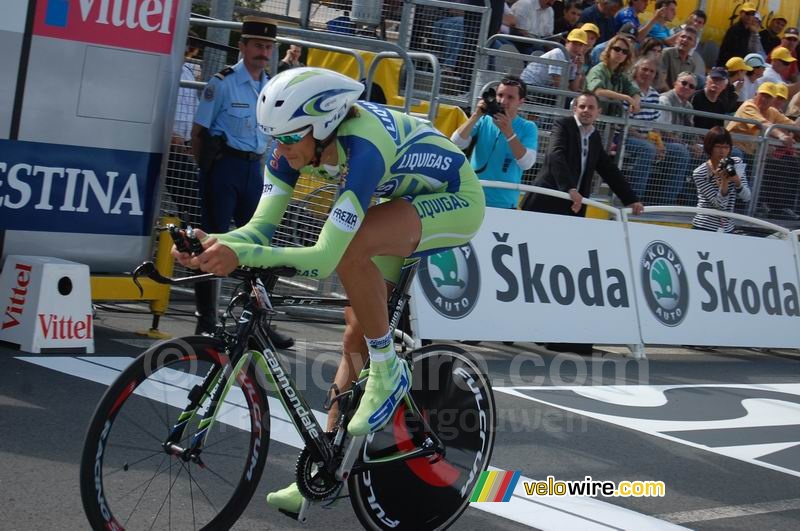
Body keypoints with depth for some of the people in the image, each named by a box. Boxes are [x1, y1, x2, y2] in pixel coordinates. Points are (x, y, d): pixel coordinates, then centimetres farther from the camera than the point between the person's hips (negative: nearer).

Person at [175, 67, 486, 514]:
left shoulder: (361, 150, -38)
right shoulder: (300, 140, -16)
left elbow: (325, 257, -42)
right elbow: (262, 227, -16)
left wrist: (242, 255, -49)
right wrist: (212, 243, -35)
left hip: (456, 200, -8)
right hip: (405, 201, 8)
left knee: (350, 247, -34)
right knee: (356, 336, 5)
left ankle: (389, 372, -15)